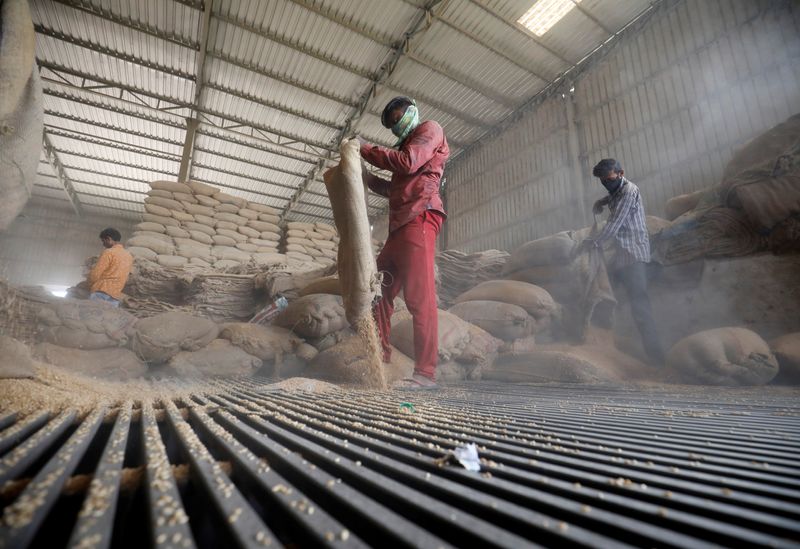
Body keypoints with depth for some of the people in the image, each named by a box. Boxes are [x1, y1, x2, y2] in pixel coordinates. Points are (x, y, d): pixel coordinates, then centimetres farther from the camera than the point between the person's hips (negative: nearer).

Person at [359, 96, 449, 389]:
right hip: (400, 225, 9)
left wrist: (366, 149, 1)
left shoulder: (430, 129, 11)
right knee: (380, 289, 5)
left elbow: (408, 163, -8)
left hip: (419, 219, -9)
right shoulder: (408, 144, 35)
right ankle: (380, 355, 11)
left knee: (419, 296, -15)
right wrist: (366, 176, 23)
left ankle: (425, 373, -13)